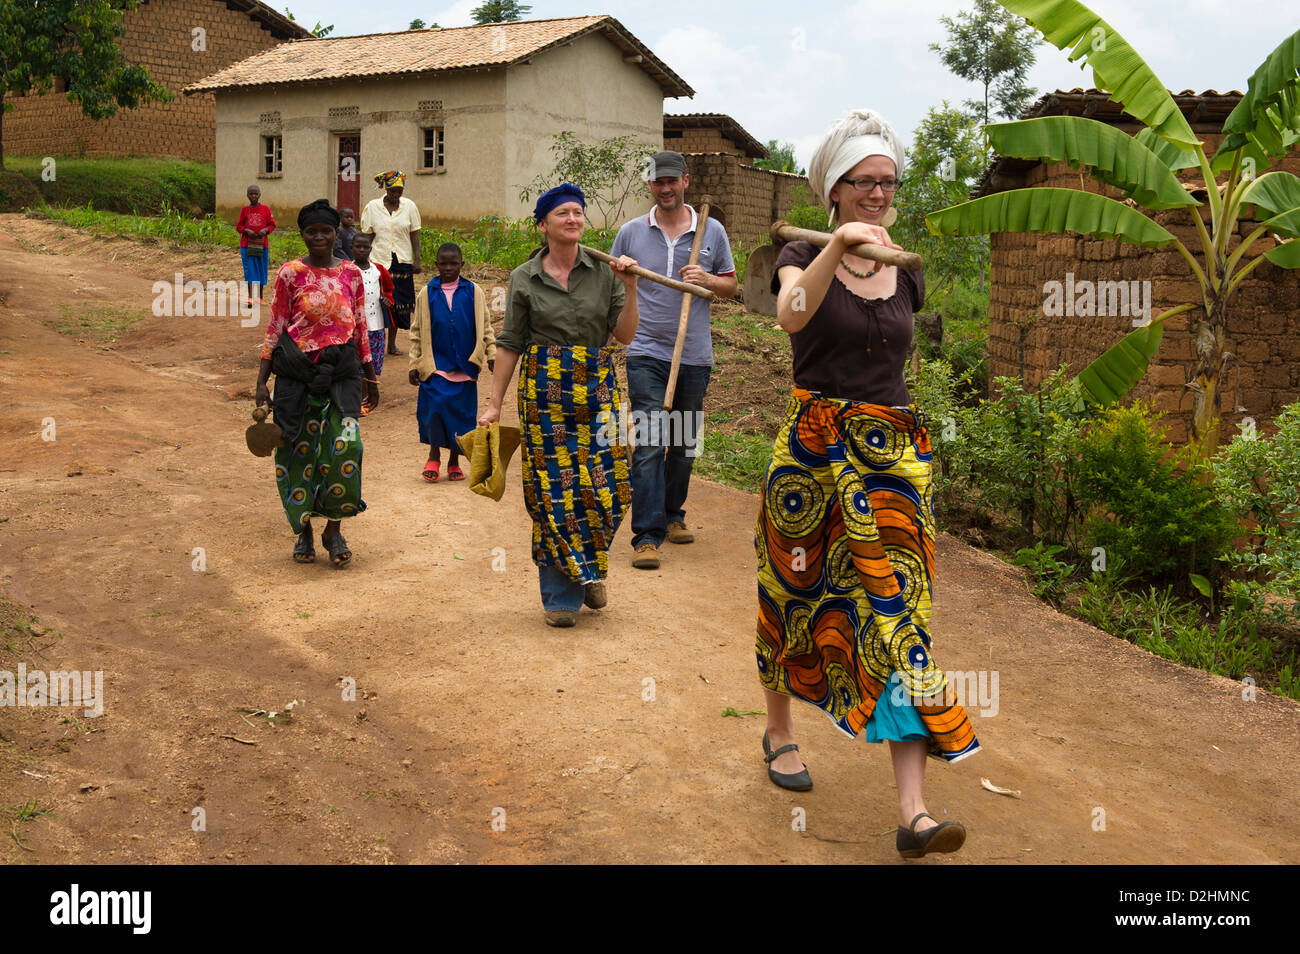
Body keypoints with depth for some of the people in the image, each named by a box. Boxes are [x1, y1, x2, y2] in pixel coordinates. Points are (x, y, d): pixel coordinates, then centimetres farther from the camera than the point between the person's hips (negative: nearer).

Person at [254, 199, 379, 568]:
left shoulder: (351, 273, 7)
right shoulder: (290, 273, 1)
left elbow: (360, 328, 13)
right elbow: (275, 328, 2)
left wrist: (371, 378, 15)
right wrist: (261, 382, -1)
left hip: (341, 371, 1)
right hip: (297, 370, -1)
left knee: (344, 447, -13)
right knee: (298, 451, 3)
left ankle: (333, 530, 2)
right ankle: (303, 531, 18)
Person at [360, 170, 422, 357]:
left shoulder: (409, 206, 3)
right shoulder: (372, 207, 1)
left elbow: (414, 235, 5)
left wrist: (417, 259, -1)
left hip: (402, 261, 2)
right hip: (379, 260, -2)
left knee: (399, 302, 5)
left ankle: (392, 343, 16)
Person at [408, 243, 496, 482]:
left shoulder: (474, 292, 6)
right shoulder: (427, 294, 5)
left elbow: (485, 327, 11)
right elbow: (417, 332, 8)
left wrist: (492, 354, 1)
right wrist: (415, 364, 5)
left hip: (464, 364, 1)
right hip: (435, 364, -1)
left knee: (462, 412, 4)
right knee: (435, 407, -14)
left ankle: (454, 461, 19)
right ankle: (434, 456, 6)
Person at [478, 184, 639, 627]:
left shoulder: (604, 272, 5)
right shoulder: (524, 279, 3)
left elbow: (625, 335, 3)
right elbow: (510, 344, 5)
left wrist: (630, 287, -8)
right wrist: (494, 403, 2)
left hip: (597, 387, 1)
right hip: (545, 389, -1)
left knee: (605, 488, -2)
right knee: (552, 491, -1)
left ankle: (589, 571, 26)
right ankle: (560, 595, 12)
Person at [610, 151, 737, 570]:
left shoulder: (712, 231, 6)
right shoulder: (631, 232, 4)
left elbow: (731, 286, 11)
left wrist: (708, 279, -9)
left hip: (694, 355, 2)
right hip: (646, 354, -2)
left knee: (684, 443, 13)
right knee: (650, 443, -12)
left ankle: (672, 514, 32)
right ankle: (647, 535, -11)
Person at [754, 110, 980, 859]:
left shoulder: (905, 272, 11)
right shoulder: (802, 256, -2)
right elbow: (792, 315, -25)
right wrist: (838, 246, -40)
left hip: (895, 453, 3)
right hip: (813, 449, -3)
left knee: (898, 606, -6)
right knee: (797, 595, 10)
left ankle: (914, 811, -9)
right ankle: (780, 731, 37)